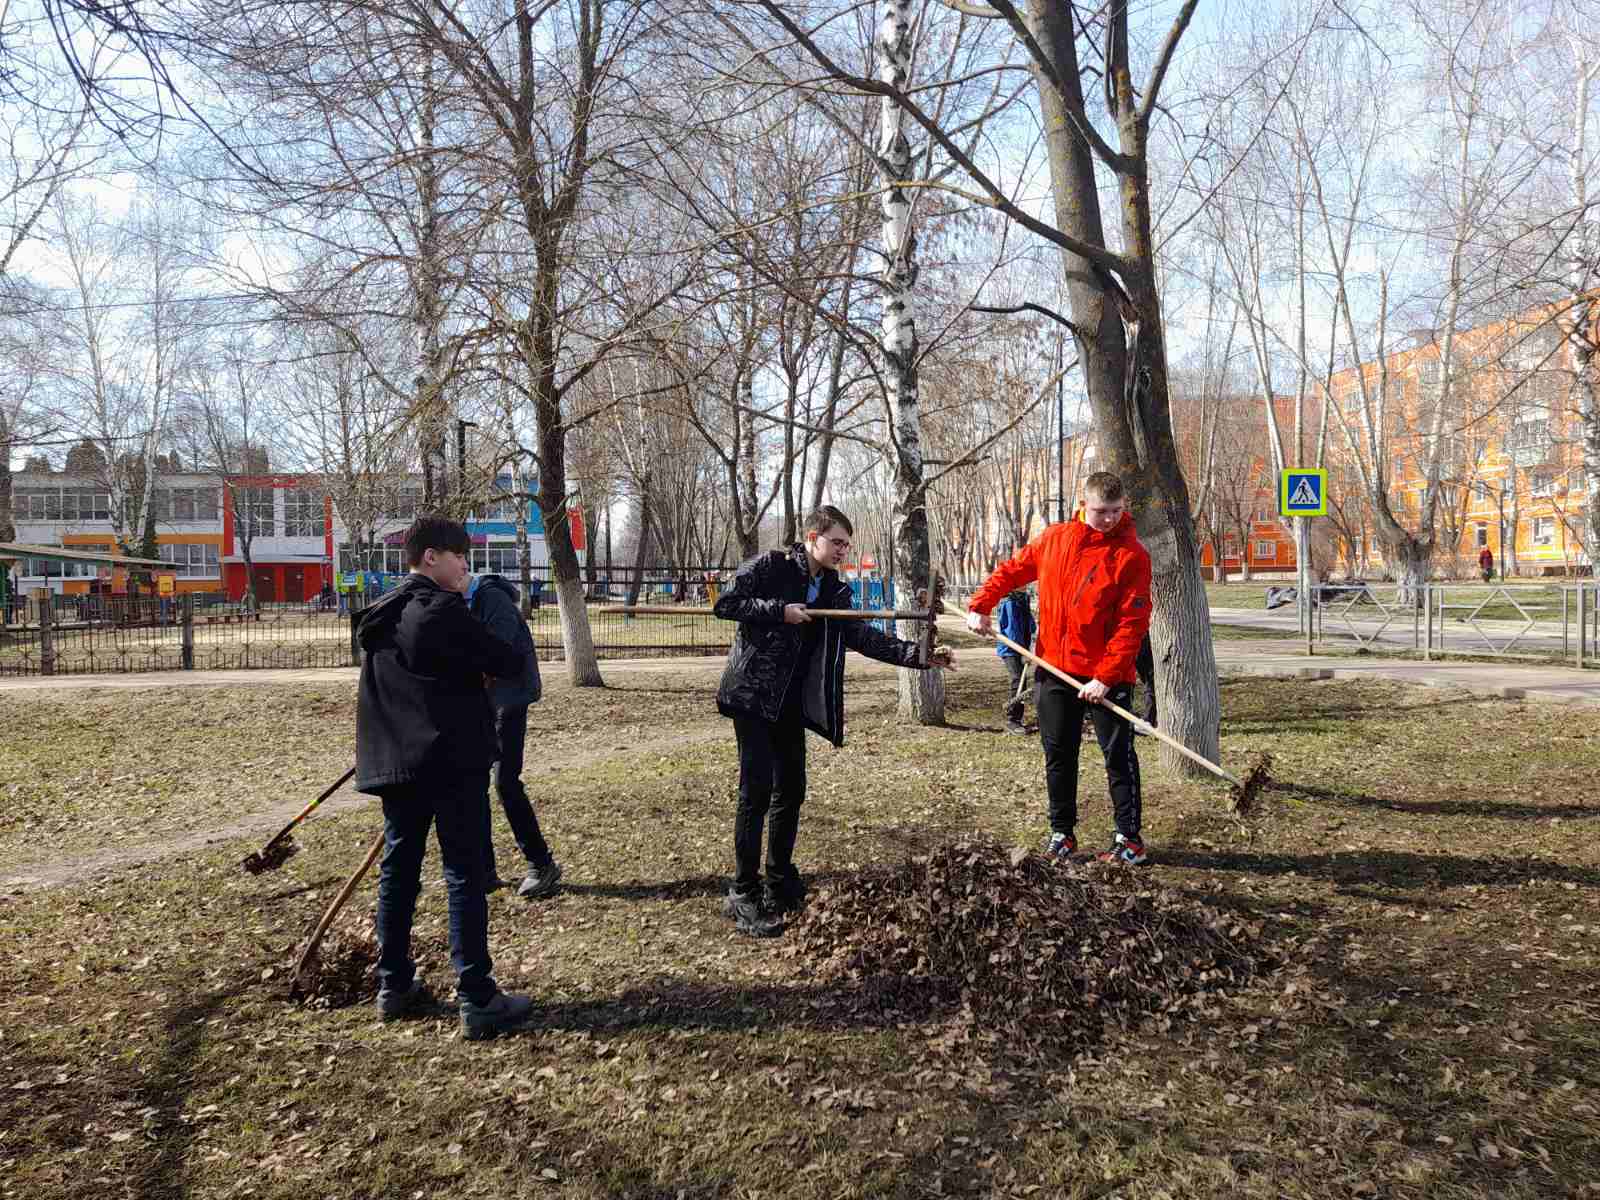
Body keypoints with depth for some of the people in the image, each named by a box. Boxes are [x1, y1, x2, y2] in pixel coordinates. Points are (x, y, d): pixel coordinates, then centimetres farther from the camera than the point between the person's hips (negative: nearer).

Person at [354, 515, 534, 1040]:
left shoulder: (381, 616, 12)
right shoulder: (442, 611, -14)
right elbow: (510, 665, -12)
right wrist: (490, 652, 10)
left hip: (393, 760, 8)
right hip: (452, 760, -8)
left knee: (399, 867, 15)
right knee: (465, 874, -4)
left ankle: (394, 986, 24)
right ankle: (477, 1000, -1)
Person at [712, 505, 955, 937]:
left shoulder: (833, 591, 11)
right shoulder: (770, 565, -7)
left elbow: (863, 636, 3)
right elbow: (724, 603, -12)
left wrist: (918, 655, -6)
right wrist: (780, 610, -19)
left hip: (791, 705, 7)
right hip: (753, 695, -7)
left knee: (791, 790, 11)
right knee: (756, 791, -9)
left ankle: (780, 884, 26)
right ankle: (743, 895, 0)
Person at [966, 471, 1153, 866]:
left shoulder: (1131, 555, -11)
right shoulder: (1054, 539, 3)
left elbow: (1132, 623, -14)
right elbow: (1011, 570, 16)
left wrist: (1106, 677, -20)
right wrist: (981, 605, 5)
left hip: (1106, 676, -4)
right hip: (1054, 669, 4)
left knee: (1118, 754, 2)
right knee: (1058, 754, 11)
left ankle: (1129, 838, 12)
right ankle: (1061, 833, 22)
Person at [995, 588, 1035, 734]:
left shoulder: (1023, 599, 10)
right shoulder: (1009, 602, -17)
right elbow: (1012, 630, -20)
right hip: (1009, 649, -9)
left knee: (1020, 682, 12)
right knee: (1018, 682, -13)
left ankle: (1017, 718, 22)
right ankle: (1011, 721, -8)